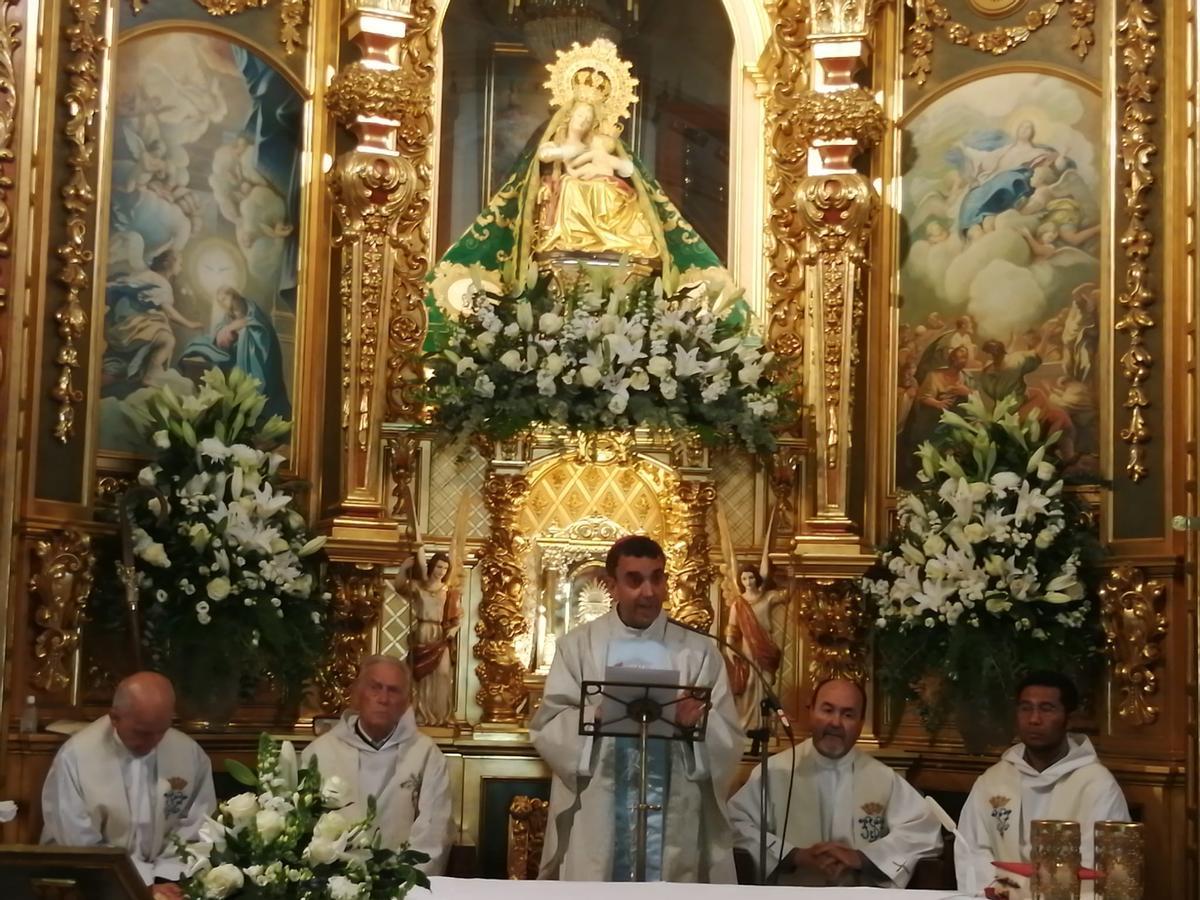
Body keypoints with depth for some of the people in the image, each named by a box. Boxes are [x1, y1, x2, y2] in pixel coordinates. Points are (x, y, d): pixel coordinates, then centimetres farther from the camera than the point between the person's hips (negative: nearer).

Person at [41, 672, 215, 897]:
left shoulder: (191, 754, 0)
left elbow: (194, 830, 4)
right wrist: (142, 887, -18)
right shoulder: (75, 758, -10)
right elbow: (77, 846, -11)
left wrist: (164, 879, -12)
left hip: (164, 883, 1)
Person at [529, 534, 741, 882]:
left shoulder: (698, 652, 8)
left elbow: (729, 742, 3)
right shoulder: (578, 646, 8)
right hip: (595, 823, 0)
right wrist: (596, 716, -19)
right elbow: (547, 729, 0)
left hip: (672, 820, 0)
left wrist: (702, 722, -19)